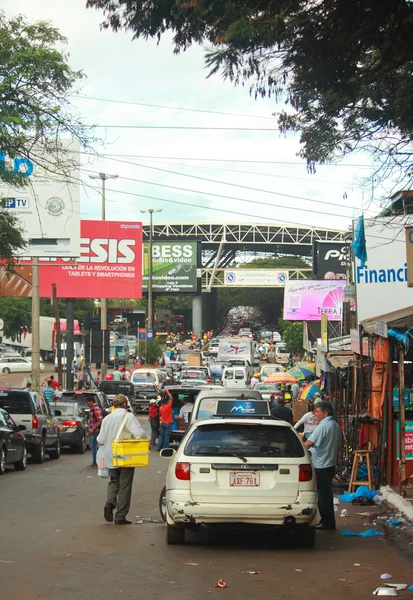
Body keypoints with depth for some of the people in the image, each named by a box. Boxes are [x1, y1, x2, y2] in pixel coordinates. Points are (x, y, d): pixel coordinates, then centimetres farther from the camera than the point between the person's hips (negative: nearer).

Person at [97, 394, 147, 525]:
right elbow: (140, 434, -22)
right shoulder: (128, 417, -11)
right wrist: (145, 440, -3)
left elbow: (100, 440, 5)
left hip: (111, 458, 4)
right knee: (125, 485, 4)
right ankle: (120, 516, 4)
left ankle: (109, 503, -5)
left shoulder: (107, 419, 4)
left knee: (113, 481, 21)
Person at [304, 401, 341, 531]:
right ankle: (327, 521, 22)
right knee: (326, 493, 16)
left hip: (321, 465, -10)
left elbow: (309, 443, -25)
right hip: (331, 464, 10)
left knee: (323, 494, -2)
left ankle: (327, 523, 3)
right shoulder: (335, 425, 11)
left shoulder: (323, 426, -20)